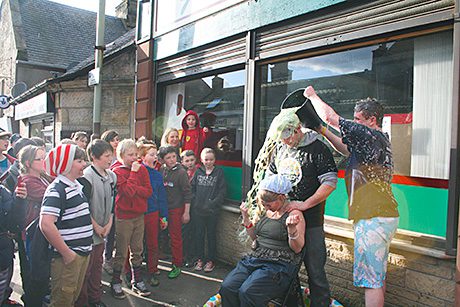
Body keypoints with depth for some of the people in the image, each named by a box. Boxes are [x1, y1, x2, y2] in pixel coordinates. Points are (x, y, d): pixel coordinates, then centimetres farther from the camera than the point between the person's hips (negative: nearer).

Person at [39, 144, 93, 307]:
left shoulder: (77, 185, 11)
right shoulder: (56, 190, -17)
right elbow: (46, 225, -28)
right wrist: (67, 254, -22)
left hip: (83, 253, 8)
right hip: (68, 256, -8)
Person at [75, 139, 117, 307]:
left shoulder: (111, 176, 6)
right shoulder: (87, 176, -18)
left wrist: (109, 224, 3)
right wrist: (96, 226, -12)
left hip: (103, 229, 7)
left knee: (97, 265, 18)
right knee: (85, 269, 3)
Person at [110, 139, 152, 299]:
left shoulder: (142, 169, 4)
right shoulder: (117, 171, -10)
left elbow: (148, 191, -3)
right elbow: (128, 191, -23)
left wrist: (134, 190, -15)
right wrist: (133, 172, -18)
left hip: (139, 215, 5)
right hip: (123, 216, -5)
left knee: (137, 250, 14)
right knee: (121, 252, 6)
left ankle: (136, 281, 28)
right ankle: (115, 282, 23)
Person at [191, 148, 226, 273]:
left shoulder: (219, 172, -1)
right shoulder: (198, 172, 7)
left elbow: (222, 191, -5)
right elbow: (192, 188, 5)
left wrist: (212, 204, -12)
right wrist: (195, 201, -7)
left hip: (212, 211, -2)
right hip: (197, 210, 2)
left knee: (211, 235, 7)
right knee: (198, 234, 10)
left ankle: (211, 260, 19)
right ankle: (200, 259, 23)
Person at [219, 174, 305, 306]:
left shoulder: (294, 214, -8)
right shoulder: (264, 211, 11)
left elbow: (297, 249, -10)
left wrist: (292, 228, -27)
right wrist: (246, 218, 7)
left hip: (280, 264, -6)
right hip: (256, 258, 6)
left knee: (247, 292, -28)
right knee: (227, 287, -16)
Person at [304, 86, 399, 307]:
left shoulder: (370, 137, -13)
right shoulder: (380, 140, 16)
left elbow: (329, 117, -13)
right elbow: (348, 150, 29)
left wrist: (312, 95, 3)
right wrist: (325, 133, 20)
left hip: (373, 218, -10)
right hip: (384, 215, 10)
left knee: (370, 278, -5)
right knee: (378, 275, 19)